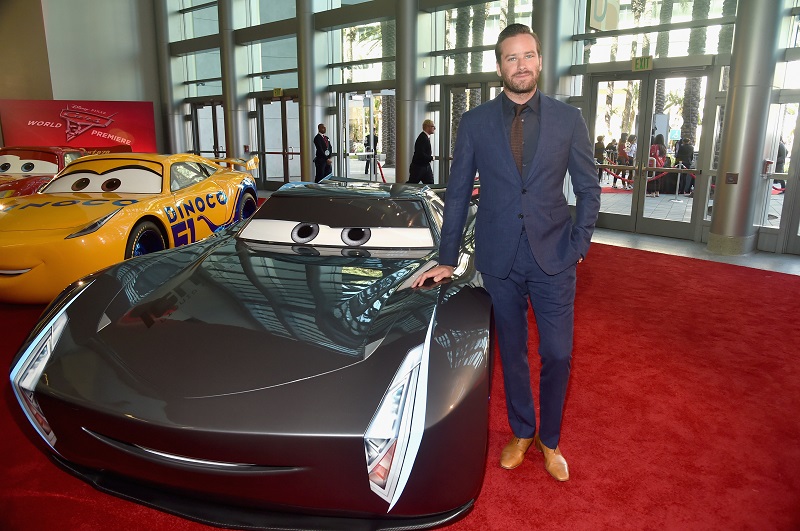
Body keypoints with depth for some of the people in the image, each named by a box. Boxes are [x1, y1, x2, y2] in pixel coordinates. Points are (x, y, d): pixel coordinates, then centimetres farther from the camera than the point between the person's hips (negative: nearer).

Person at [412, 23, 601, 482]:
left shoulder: (569, 119, 1)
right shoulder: (475, 122, 1)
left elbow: (589, 188, 6)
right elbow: (458, 193, 3)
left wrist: (579, 245, -4)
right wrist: (447, 259, 2)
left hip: (553, 257, 0)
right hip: (499, 259, 1)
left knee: (558, 355, 5)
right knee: (513, 352, 13)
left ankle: (549, 440, 29)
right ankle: (521, 432, 35)